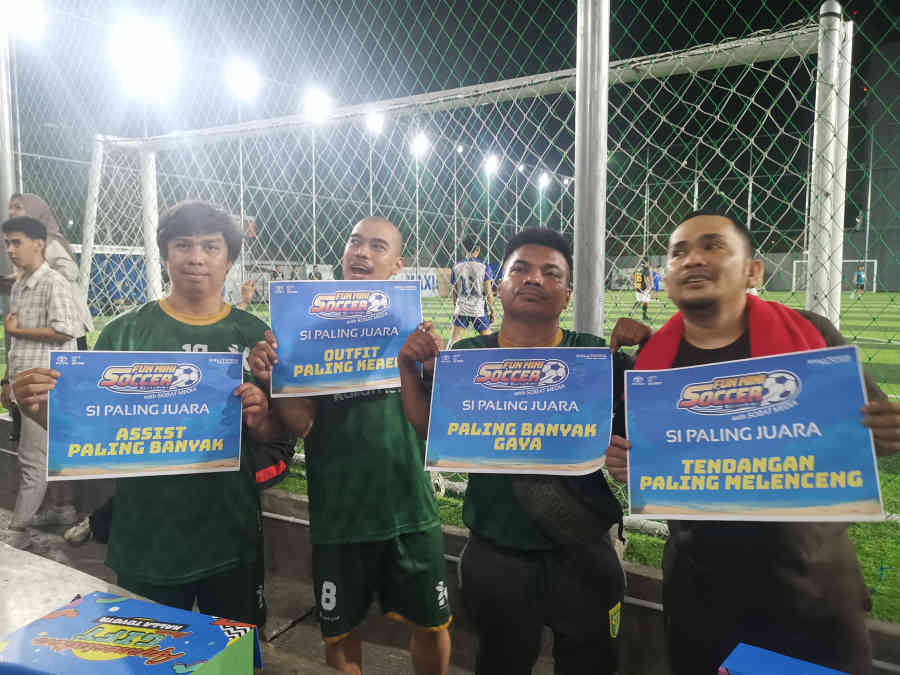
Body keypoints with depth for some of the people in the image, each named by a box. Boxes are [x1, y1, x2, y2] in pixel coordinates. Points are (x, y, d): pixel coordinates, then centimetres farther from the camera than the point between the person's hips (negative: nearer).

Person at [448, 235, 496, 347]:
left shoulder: (456, 267, 2)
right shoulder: (484, 267, -6)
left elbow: (453, 291, 9)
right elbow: (488, 292, -7)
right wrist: (492, 310, 3)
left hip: (461, 309, 2)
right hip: (479, 310, -2)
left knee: (453, 341, 4)